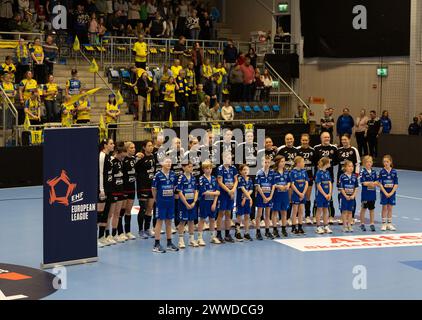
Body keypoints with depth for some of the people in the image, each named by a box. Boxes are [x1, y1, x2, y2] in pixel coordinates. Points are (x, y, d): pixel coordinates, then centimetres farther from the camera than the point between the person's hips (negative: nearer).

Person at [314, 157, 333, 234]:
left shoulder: (327, 172, 8)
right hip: (320, 194, -6)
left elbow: (330, 183, 5)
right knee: (319, 209, 1)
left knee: (326, 210, 10)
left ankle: (326, 226, 16)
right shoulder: (319, 173, -12)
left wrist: (329, 194, -6)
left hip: (327, 195, 6)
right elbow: (318, 185, -14)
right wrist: (325, 194, -13)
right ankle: (318, 227, 6)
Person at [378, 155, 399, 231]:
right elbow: (380, 184, -8)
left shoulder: (394, 172, -1)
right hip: (384, 192, -2)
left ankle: (389, 224, 14)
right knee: (384, 208, 3)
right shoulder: (382, 172, -6)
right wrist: (385, 193, -14)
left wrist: (391, 193, -11)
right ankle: (384, 224, 10)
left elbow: (396, 184, -1)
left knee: (390, 208, 7)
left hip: (392, 193, 2)